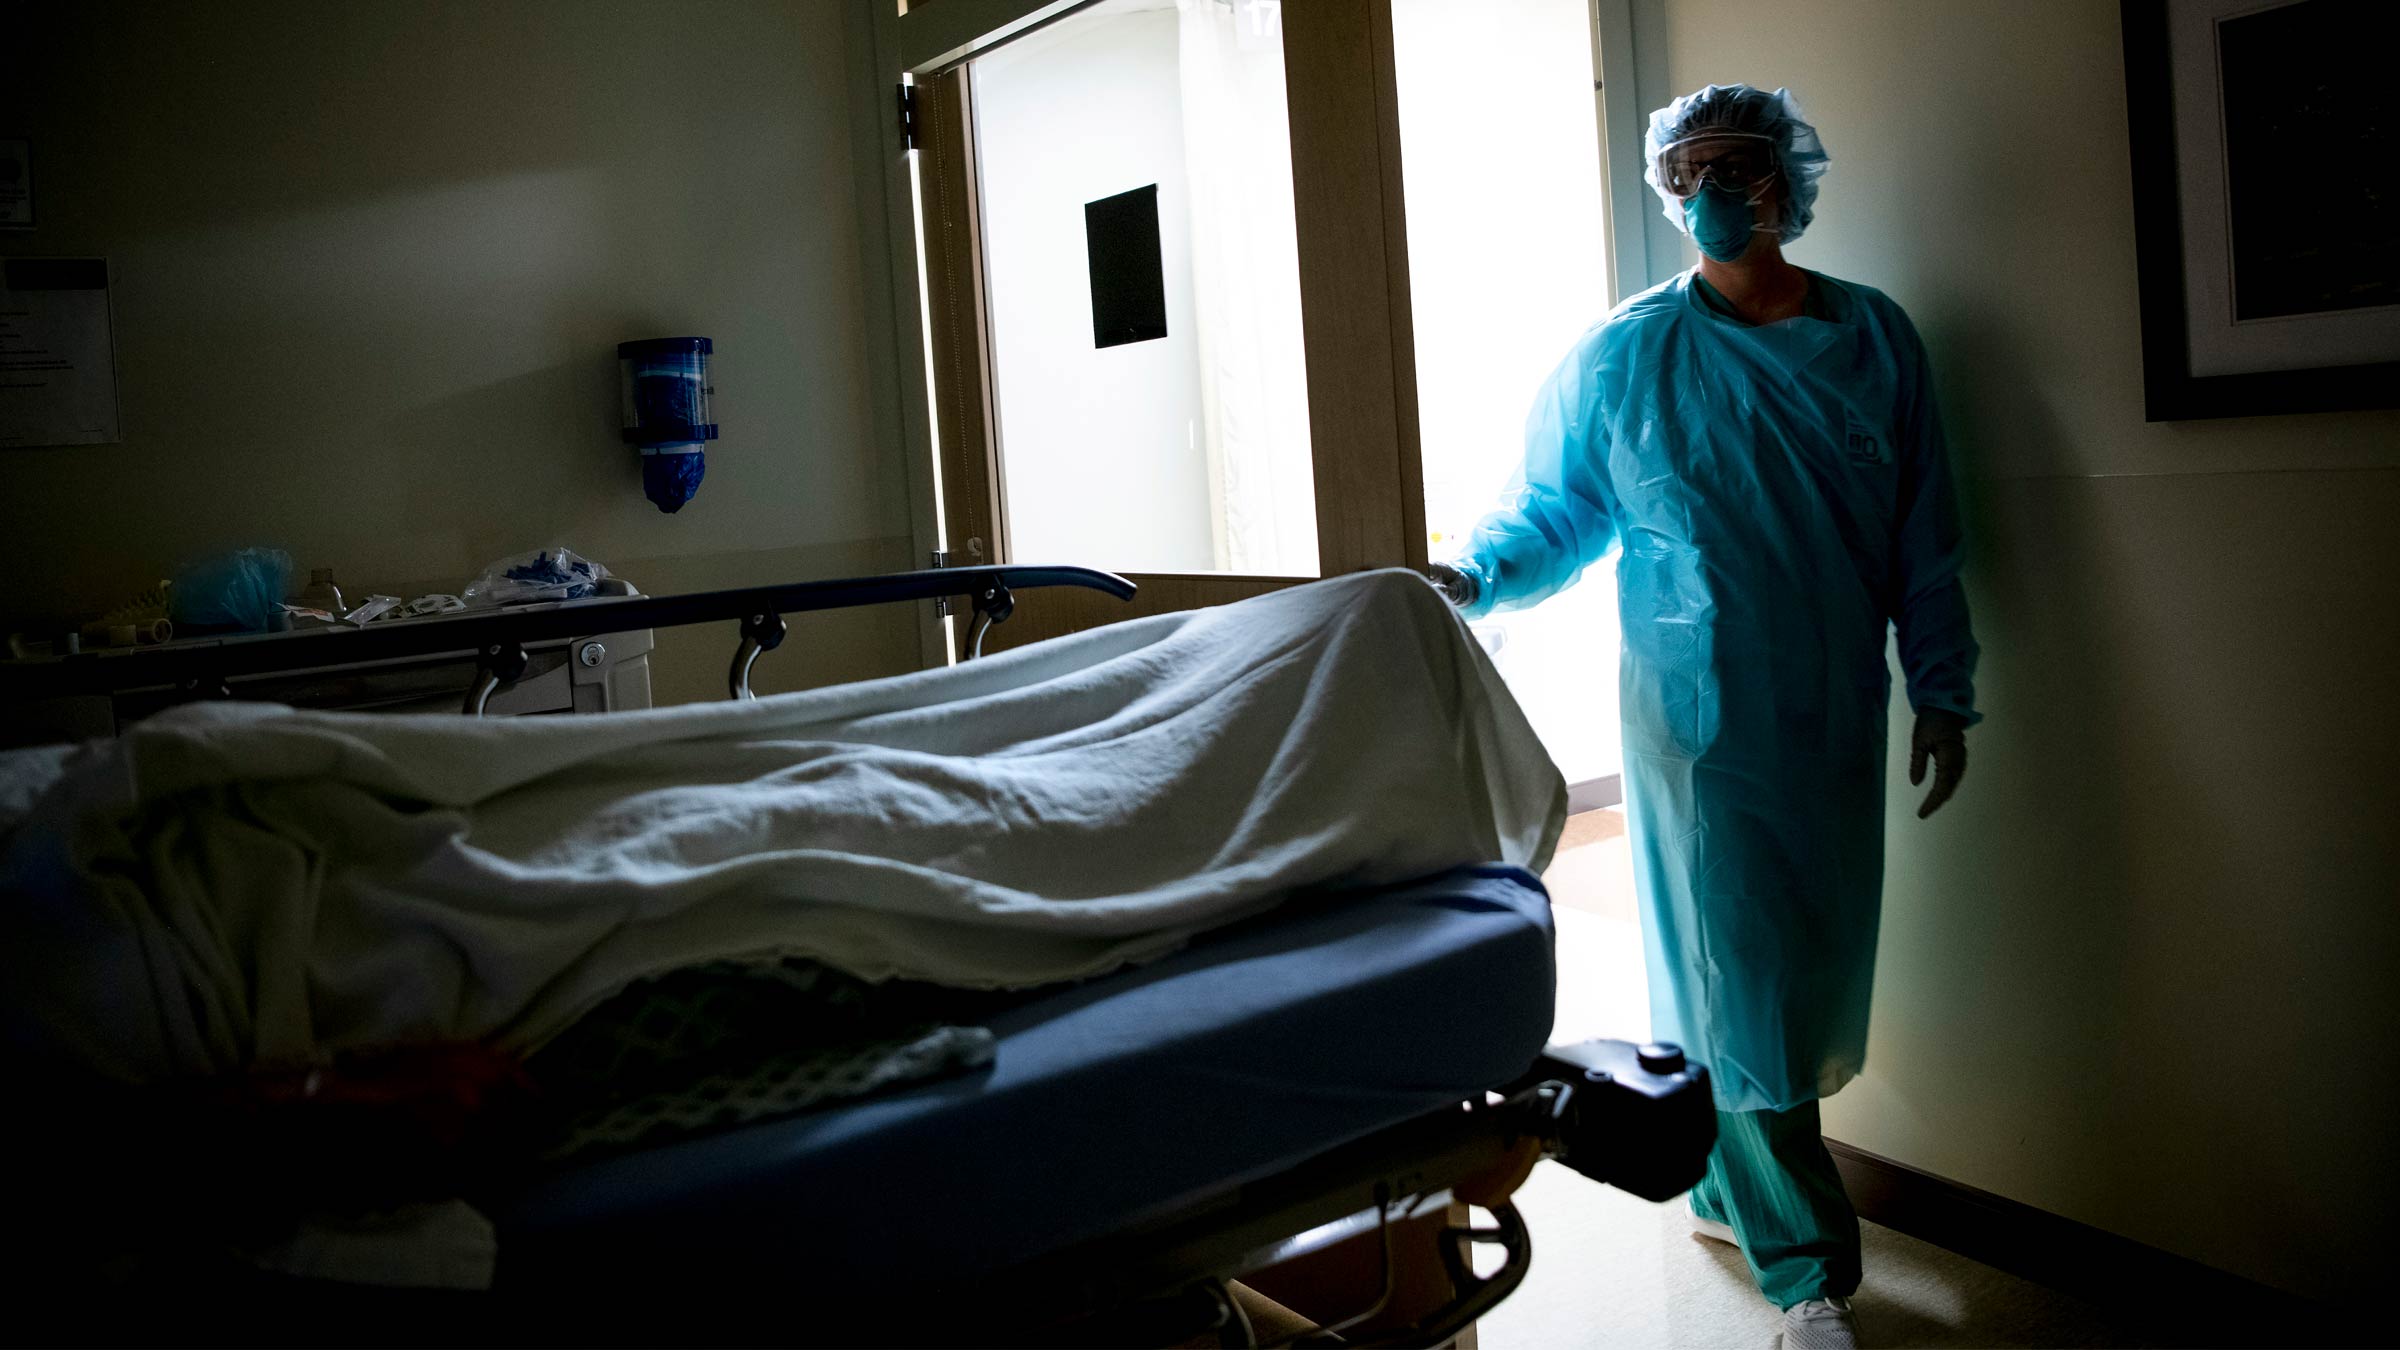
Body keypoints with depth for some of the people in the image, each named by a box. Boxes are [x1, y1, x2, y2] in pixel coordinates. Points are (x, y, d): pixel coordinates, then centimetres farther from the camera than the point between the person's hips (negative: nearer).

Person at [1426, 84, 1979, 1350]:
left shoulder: (1875, 338, 7)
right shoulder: (1624, 355, -1)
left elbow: (1923, 539, 10)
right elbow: (1554, 510, 3)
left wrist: (1942, 691, 9)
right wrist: (1475, 576, -17)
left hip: (1836, 716, 4)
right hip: (1698, 718, -4)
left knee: (1815, 968, 12)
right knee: (1734, 981, -1)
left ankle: (1724, 1186, 34)